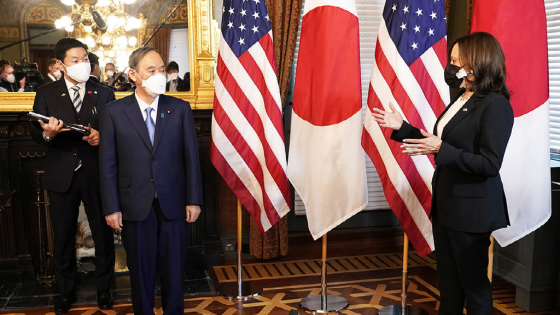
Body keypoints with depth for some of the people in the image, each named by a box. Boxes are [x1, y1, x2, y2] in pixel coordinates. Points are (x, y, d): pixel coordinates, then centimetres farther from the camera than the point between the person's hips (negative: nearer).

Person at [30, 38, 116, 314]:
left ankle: (104, 289, 26)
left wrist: (102, 136, -16)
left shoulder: (104, 94, 4)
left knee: (103, 234, 7)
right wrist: (48, 133, -22)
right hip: (62, 175, 1)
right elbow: (36, 134, 1)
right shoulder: (46, 94, 3)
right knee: (63, 237, 12)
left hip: (96, 174, 0)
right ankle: (66, 291, 30)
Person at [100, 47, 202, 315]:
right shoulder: (114, 112, -1)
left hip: (173, 204, 1)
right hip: (135, 206, 0)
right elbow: (108, 164, -1)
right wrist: (112, 208, -4)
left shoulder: (180, 109, 2)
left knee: (174, 267, 11)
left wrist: (194, 200, -2)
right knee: (140, 270, 13)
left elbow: (191, 156, 1)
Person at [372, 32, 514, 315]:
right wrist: (401, 127, 8)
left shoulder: (495, 105, -16)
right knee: (448, 279, 19)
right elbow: (438, 144, 15)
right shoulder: (461, 100, 10)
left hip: (471, 209, -8)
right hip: (445, 204, 9)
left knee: (473, 281, 7)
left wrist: (441, 149, -27)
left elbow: (489, 164, -21)